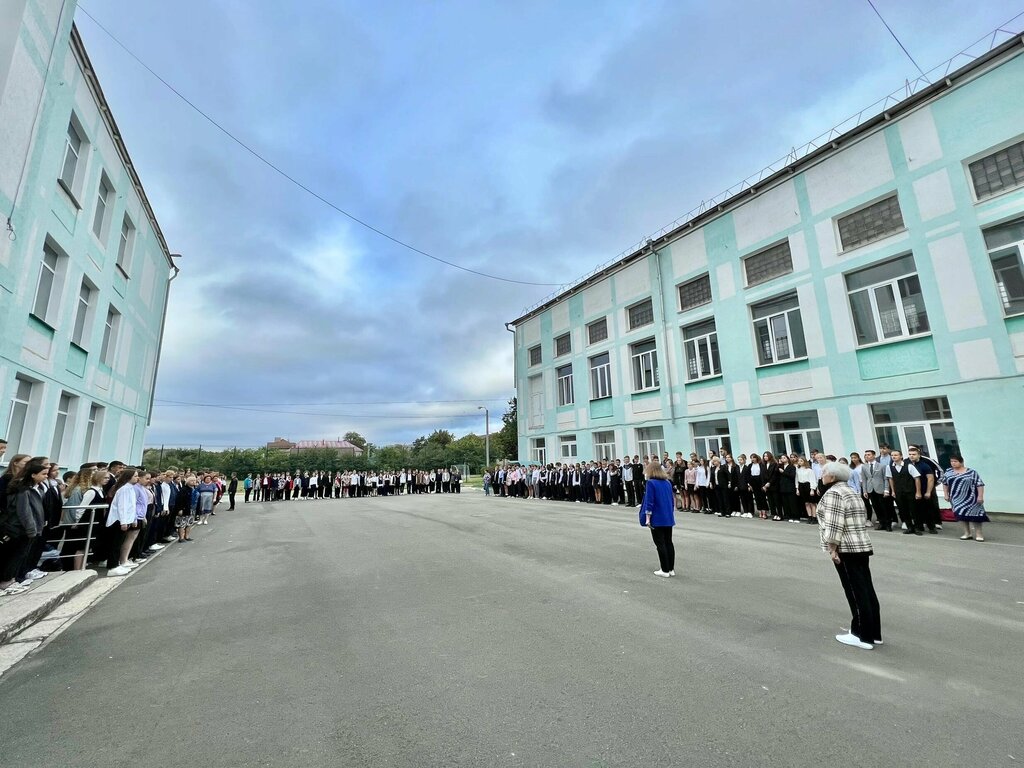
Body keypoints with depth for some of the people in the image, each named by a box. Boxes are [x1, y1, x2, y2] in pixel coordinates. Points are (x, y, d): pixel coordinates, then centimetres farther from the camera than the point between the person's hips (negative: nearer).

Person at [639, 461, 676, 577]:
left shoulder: (651, 483, -12)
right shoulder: (668, 482, 8)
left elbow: (649, 502, -15)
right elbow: (672, 500, 13)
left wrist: (647, 518, -11)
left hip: (657, 519, -6)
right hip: (669, 518, 7)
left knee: (660, 544, 2)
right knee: (669, 542, 13)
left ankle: (665, 570, 6)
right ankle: (671, 569, 19)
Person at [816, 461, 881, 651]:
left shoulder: (833, 493, -14)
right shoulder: (851, 491, 16)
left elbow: (834, 524, -21)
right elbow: (858, 520, 20)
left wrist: (832, 548, -14)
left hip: (846, 549, -9)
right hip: (862, 546, 9)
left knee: (855, 592, -1)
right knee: (866, 589, 13)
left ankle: (863, 636, 8)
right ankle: (874, 633, 22)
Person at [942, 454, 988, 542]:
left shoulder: (971, 472, -7)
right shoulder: (948, 472, 5)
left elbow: (980, 484, -9)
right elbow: (945, 483, 14)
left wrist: (980, 496, -15)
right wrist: (946, 494, 9)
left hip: (970, 498, -4)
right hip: (956, 499, 4)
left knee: (974, 515, -1)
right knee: (961, 515, 7)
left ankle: (978, 534, 10)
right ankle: (967, 533, 17)